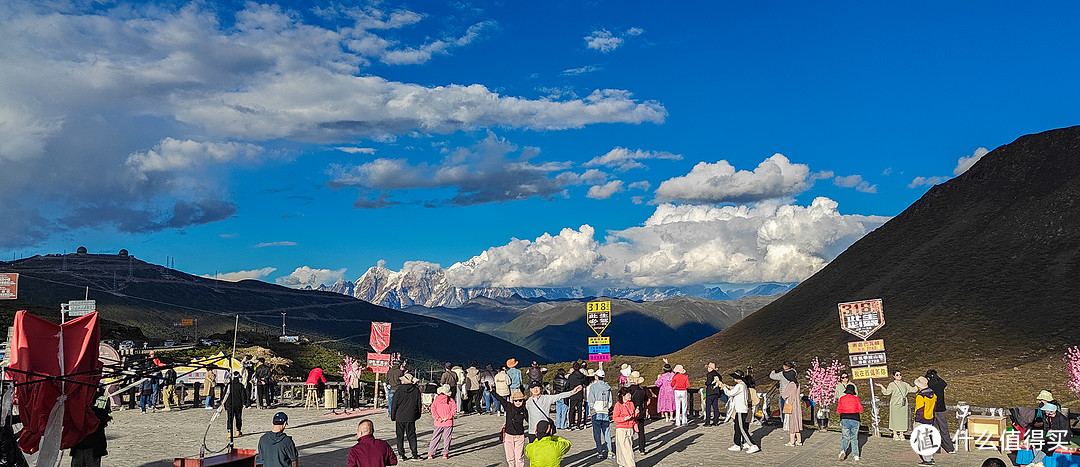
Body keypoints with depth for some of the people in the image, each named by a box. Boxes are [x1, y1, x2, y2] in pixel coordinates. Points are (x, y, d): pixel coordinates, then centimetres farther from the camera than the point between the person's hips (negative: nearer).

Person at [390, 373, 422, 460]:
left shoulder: (399, 391, -10)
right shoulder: (416, 390, -2)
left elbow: (394, 405, -5)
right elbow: (419, 404, 7)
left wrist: (393, 416, 6)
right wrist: (418, 415, 18)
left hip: (400, 417, -2)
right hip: (411, 417, 2)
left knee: (400, 436, 8)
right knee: (411, 435, 10)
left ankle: (401, 454, 7)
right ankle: (414, 454, 6)